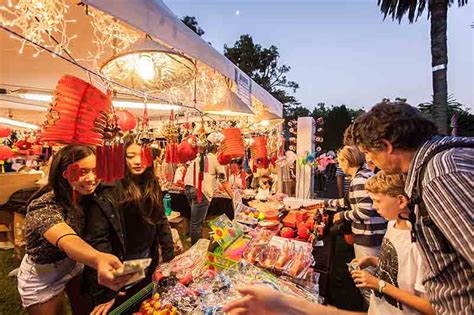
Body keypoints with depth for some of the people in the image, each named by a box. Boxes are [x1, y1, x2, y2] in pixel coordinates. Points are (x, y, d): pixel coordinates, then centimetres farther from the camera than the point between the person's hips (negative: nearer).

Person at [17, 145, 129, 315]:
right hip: (42, 279, -5)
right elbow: (67, 241, -54)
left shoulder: (85, 195, -14)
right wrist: (98, 259, -73)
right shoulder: (43, 207, -35)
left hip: (74, 265, 5)